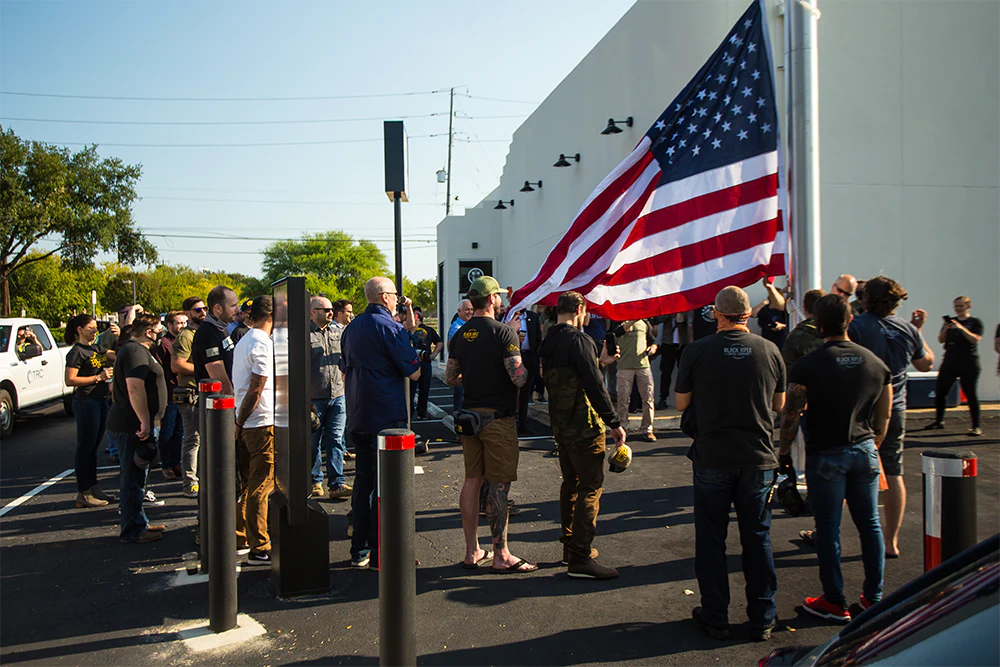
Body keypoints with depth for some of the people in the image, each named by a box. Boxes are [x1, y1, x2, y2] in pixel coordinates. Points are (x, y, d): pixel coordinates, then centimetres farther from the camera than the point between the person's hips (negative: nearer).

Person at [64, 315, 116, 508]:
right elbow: (70, 380, -17)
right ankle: (83, 494, 1)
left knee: (94, 446, 14)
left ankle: (93, 488, 23)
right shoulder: (76, 351, -9)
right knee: (85, 447, -4)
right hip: (86, 402, -9)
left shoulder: (96, 348, 15)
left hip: (100, 401, 9)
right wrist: (98, 378, -18)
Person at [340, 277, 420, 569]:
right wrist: (408, 332, 0)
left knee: (364, 478, 15)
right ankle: (379, 554, 3)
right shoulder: (389, 327, -12)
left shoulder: (352, 328, 12)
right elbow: (414, 372, -10)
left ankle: (359, 549, 22)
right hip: (387, 417, -8)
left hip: (358, 418, 8)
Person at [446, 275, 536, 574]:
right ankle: (501, 556, 8)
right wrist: (531, 368, 1)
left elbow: (450, 378, 11)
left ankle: (472, 551, 21)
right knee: (498, 486, 0)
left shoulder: (459, 335, 7)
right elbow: (518, 378, -20)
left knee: (472, 481, 12)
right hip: (498, 417, -7)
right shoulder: (503, 331, -14)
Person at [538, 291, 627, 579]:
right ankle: (580, 558, -2)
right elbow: (594, 385, -23)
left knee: (571, 484, 19)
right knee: (591, 487, -3)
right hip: (584, 427, -9)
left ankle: (570, 546, 28)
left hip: (561, 426, 9)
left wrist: (599, 361, 29)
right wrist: (614, 423, -19)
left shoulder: (547, 343, 10)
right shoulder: (578, 340, -17)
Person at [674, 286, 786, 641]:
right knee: (757, 538, 13)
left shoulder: (697, 351, -9)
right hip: (758, 458, 2)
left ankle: (715, 618, 19)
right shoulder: (770, 350, -3)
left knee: (711, 539, 10)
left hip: (711, 458, -2)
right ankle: (763, 619, 23)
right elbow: (778, 404, 8)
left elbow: (682, 403, -1)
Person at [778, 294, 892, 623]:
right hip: (865, 451, 5)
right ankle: (874, 596, 25)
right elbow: (883, 417, 11)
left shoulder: (806, 366, -12)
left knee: (828, 527, 4)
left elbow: (790, 416, -11)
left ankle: (835, 603, 13)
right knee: (869, 524, 14)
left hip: (825, 454, -4)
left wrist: (784, 453, -1)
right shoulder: (876, 363, 3)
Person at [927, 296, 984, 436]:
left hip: (968, 364, -4)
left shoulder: (976, 323, 3)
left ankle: (976, 426, 2)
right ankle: (938, 421, 13)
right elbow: (941, 340, 7)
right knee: (939, 391, 1)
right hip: (950, 362, 4)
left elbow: (975, 339, -12)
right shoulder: (950, 321, 14)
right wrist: (944, 330, -12)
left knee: (971, 395, -4)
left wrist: (961, 328, -22)